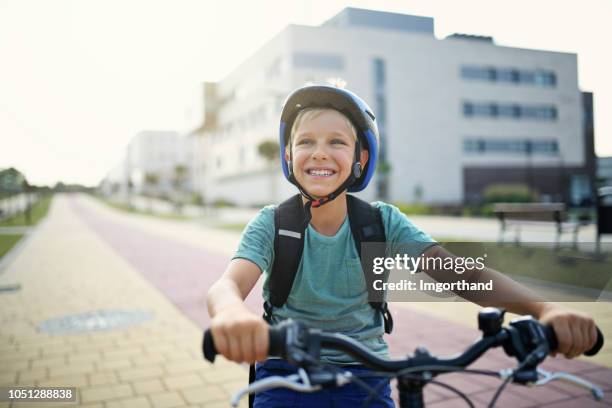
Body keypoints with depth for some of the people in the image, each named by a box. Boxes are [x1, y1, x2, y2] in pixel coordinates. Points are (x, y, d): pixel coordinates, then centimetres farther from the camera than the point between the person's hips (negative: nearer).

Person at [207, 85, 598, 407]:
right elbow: (227, 284, -27)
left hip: (364, 374, 1)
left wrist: (543, 308, -37)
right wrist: (233, 314, -54)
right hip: (287, 373, -1)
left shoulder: (383, 221, -7)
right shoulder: (271, 224, -11)